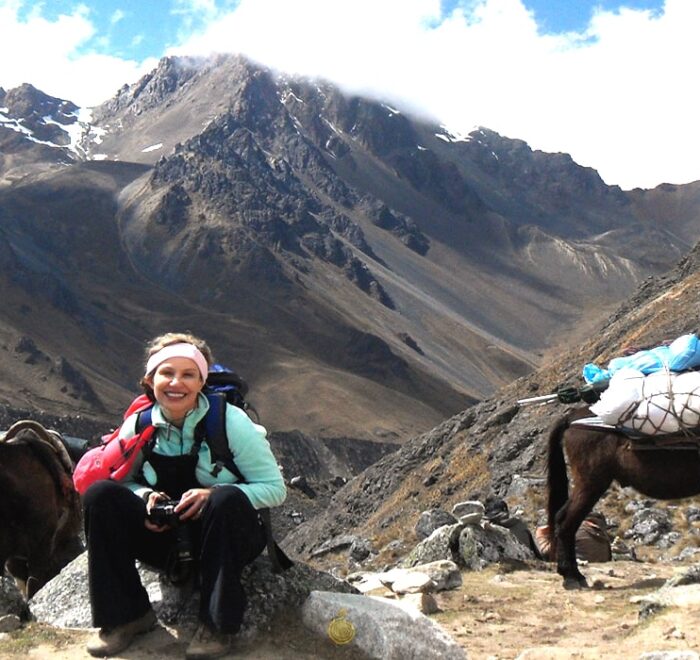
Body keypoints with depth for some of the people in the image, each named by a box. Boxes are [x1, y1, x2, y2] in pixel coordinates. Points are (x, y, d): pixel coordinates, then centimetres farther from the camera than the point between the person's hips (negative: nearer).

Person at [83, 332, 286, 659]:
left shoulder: (231, 422, -15)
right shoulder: (138, 426, -5)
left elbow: (275, 488, -12)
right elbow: (123, 481, 9)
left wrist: (213, 496, -27)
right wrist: (145, 496, -16)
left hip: (225, 536, -3)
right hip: (165, 537, 3)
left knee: (228, 499, -36)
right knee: (99, 494, -18)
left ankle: (218, 624, -21)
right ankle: (125, 615, -9)